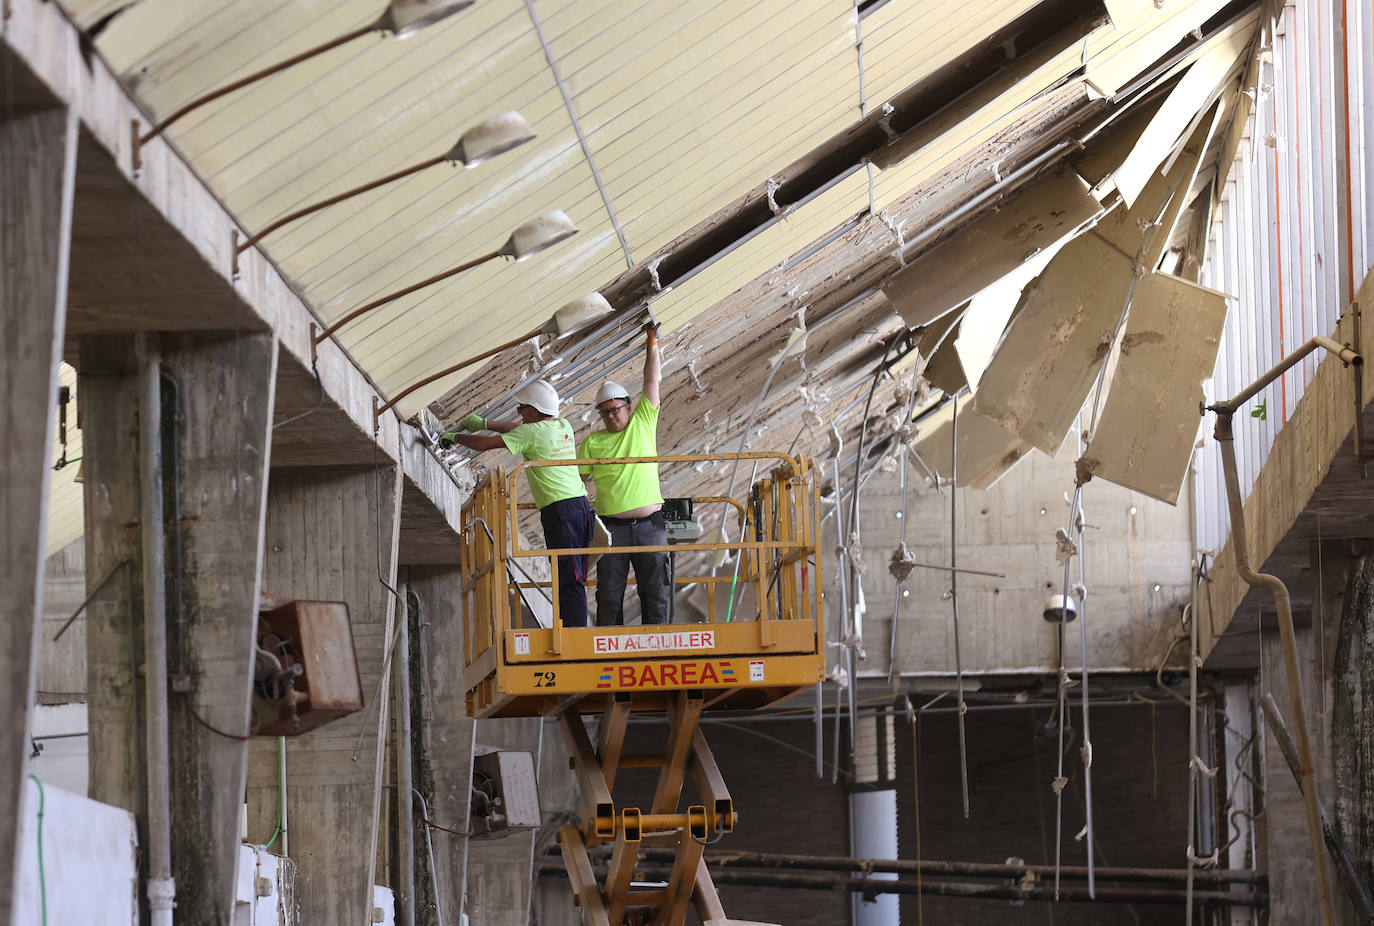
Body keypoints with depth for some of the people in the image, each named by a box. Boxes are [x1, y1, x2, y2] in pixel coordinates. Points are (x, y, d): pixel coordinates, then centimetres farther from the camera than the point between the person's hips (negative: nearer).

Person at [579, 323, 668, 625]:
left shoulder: (642, 424, 9)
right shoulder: (593, 442, 8)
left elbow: (652, 381, 7)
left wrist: (652, 342, 4)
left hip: (650, 524, 0)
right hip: (613, 528, 0)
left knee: (655, 592, 2)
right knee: (609, 595, -1)